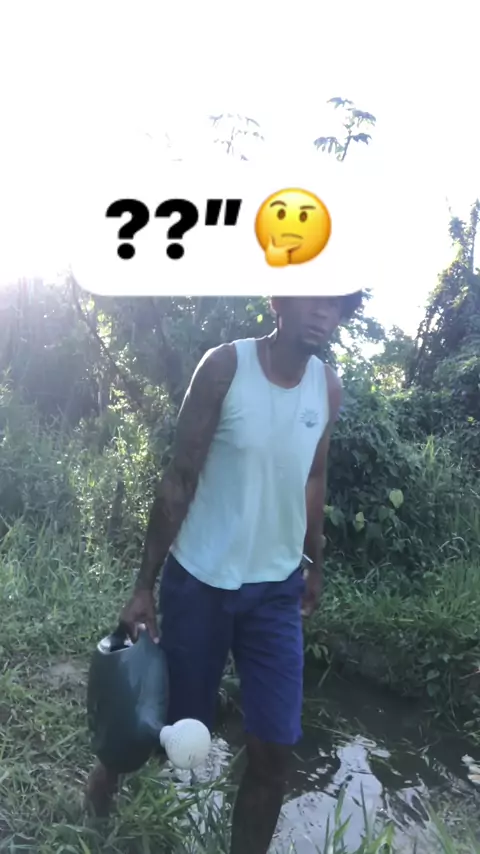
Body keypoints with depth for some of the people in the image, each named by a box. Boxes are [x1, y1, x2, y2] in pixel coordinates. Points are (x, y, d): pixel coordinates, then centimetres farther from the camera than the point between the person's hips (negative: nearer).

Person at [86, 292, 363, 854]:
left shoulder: (328, 388, -2)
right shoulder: (225, 367, -14)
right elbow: (180, 480, -11)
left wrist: (316, 564, 17)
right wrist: (144, 584, -9)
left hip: (277, 589, 3)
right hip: (199, 581, -3)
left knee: (275, 750, 3)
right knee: (177, 724, 14)